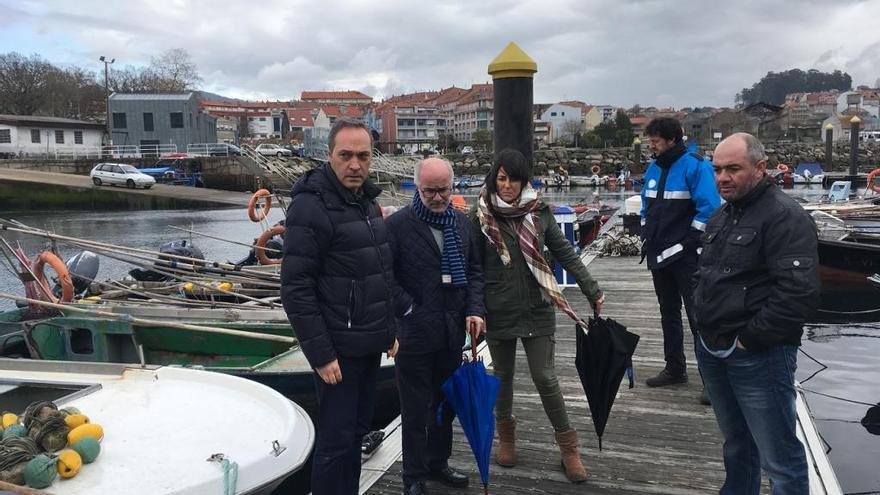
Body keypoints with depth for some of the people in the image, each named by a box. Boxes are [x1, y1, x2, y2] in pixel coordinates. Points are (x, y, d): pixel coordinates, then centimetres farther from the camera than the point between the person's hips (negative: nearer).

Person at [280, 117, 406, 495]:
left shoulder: (368, 202, 11)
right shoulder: (310, 207, -15)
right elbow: (295, 289, -19)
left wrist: (390, 331, 17)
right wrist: (321, 354, -19)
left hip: (370, 345, 8)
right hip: (339, 350, -8)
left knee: (358, 429, 17)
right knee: (336, 439, 1)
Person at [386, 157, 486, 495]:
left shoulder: (462, 223, 7)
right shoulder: (397, 225, -10)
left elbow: (474, 271, 12)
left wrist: (474, 310, -1)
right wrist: (402, 313, -16)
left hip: (452, 332, 6)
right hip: (413, 335, -5)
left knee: (446, 403, 19)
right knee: (415, 410, 7)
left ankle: (438, 463, 38)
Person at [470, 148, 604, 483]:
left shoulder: (539, 211, -1)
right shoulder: (480, 215, -6)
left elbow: (566, 254, 3)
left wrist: (593, 291, 2)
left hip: (537, 310, 0)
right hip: (498, 313, 0)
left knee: (545, 378, 2)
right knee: (503, 376, 15)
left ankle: (568, 446, 17)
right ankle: (506, 434, 37)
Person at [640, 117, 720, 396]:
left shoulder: (695, 166, -13)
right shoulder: (653, 168, 11)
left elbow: (709, 208, -17)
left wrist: (689, 241, -18)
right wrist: (646, 236, 11)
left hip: (686, 255, -8)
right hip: (659, 255, 8)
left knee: (697, 315, -4)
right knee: (669, 314, 16)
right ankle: (675, 369, 29)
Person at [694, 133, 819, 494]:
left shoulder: (784, 216, -14)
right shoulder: (722, 217, 14)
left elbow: (799, 292, -24)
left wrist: (749, 339, -18)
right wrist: (704, 325, 11)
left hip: (759, 358, -8)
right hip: (713, 352, 8)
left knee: (779, 458, 1)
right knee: (736, 445, 23)